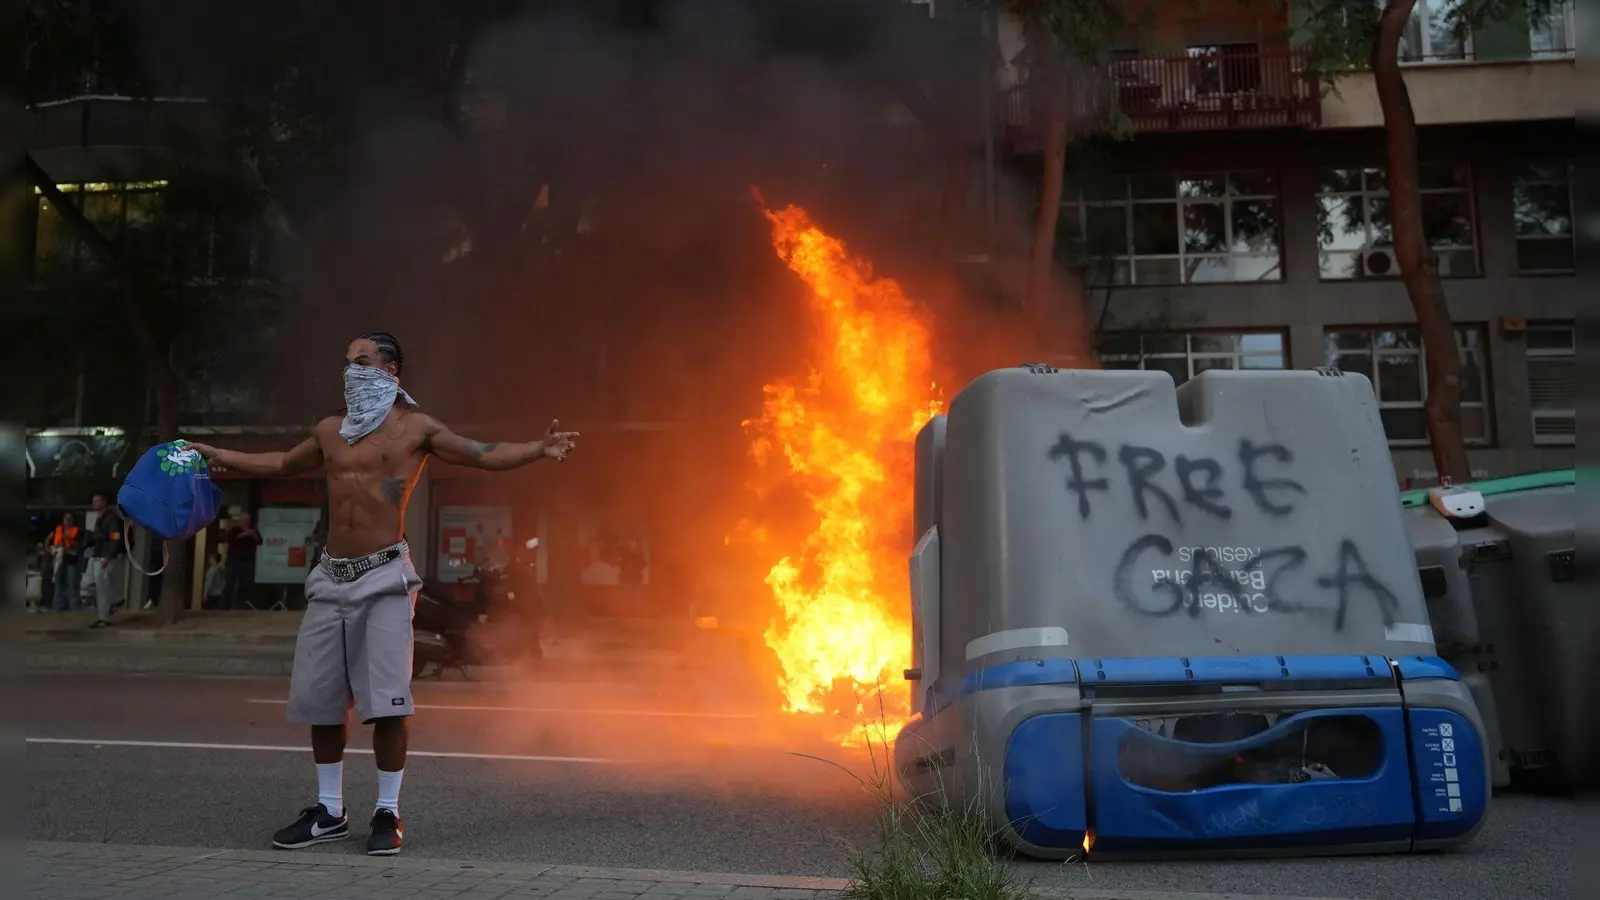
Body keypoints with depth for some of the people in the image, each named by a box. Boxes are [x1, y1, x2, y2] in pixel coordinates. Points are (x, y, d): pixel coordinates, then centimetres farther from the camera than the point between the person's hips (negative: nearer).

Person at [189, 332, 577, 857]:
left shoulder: (415, 427, 1)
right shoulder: (330, 431, 15)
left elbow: (485, 456, -4)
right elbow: (283, 466, 32)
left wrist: (540, 449, -18)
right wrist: (218, 457, 32)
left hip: (384, 577, -5)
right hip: (332, 578, 6)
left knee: (385, 698, -9)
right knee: (317, 697, 7)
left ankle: (387, 814, 4)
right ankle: (330, 812, 21)